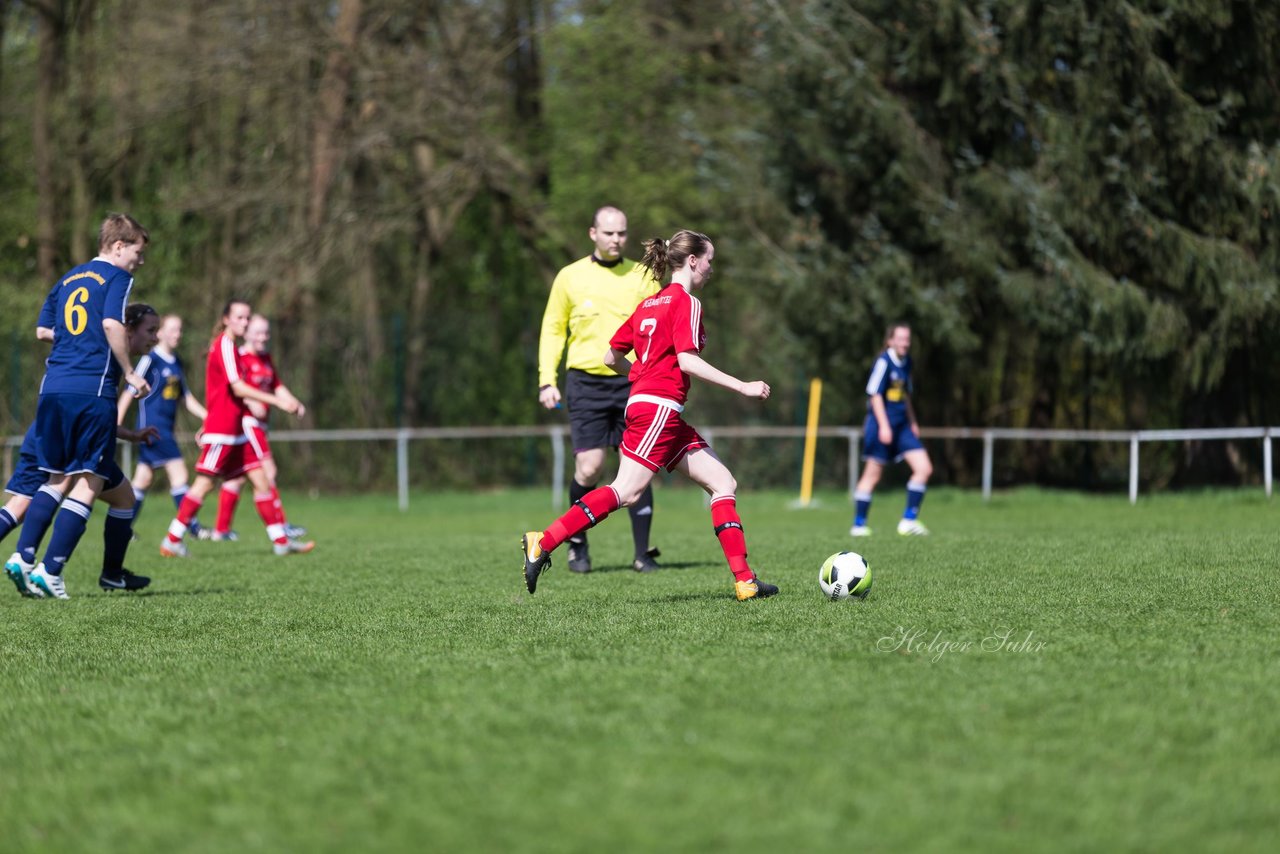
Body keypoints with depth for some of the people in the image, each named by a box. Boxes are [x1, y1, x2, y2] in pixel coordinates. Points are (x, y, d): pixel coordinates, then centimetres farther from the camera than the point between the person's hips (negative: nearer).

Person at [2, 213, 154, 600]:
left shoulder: (68, 279, 20)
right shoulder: (117, 278, -1)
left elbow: (43, 328, 23)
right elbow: (112, 324, -16)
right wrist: (129, 373, -8)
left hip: (53, 388, 7)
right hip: (94, 390, -7)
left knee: (59, 478, 17)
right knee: (89, 482, -1)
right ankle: (51, 570, -7)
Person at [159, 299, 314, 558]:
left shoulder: (229, 346, 17)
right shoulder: (225, 345, -12)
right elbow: (238, 388, -21)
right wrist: (278, 401, -25)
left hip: (236, 428, 10)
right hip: (221, 429, -10)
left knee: (260, 480, 5)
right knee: (205, 483, -8)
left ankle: (281, 540, 6)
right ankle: (172, 540, -3)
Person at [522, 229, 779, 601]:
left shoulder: (649, 304, 19)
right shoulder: (686, 303, -6)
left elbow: (611, 358, 19)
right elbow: (687, 361, -17)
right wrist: (743, 387, -13)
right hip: (659, 407, -10)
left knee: (724, 484, 7)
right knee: (626, 492, -17)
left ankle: (745, 581, 2)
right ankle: (543, 543, -20)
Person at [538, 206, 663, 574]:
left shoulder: (642, 277, 7)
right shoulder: (570, 277, 5)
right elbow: (553, 329, 11)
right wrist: (546, 380, 2)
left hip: (633, 382, 1)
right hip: (586, 381, -1)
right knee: (588, 469, -8)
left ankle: (643, 554, 6)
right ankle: (577, 543, 14)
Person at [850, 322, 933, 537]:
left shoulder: (905, 362, 12)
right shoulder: (884, 361, -12)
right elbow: (875, 394, -14)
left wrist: (912, 422, 23)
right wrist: (883, 425, -18)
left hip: (902, 425, 8)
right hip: (881, 423, -8)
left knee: (924, 468, -3)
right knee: (872, 474, -2)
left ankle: (909, 520, 2)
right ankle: (858, 524, 7)